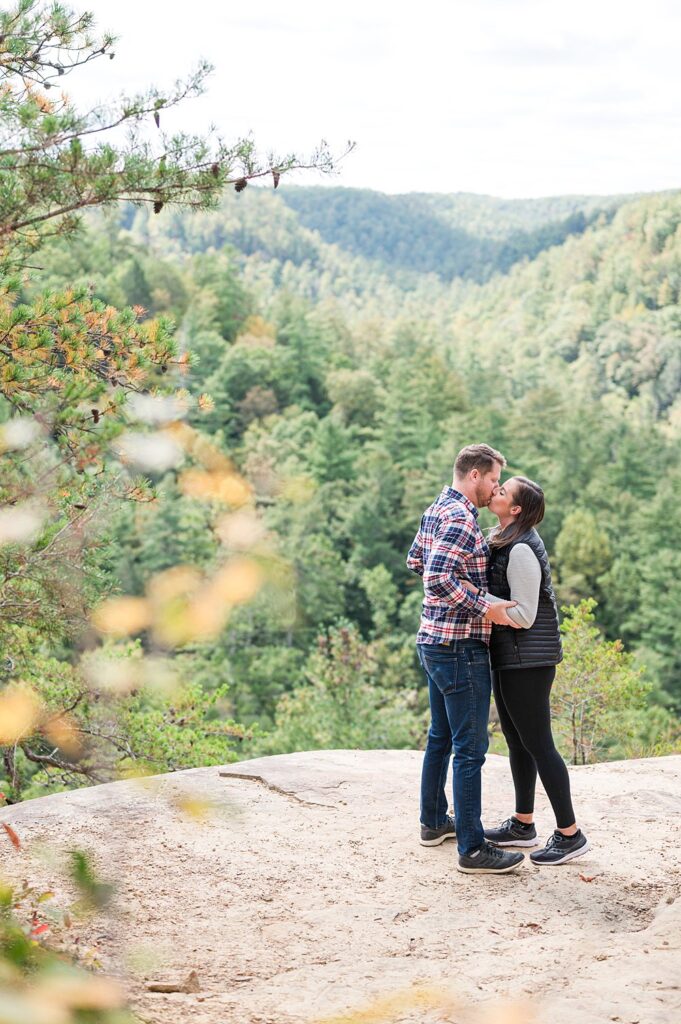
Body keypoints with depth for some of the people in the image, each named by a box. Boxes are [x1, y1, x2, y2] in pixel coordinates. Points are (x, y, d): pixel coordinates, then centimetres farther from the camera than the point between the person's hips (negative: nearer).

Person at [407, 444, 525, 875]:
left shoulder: (436, 510, 12)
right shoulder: (461, 518, -19)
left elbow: (416, 561, 24)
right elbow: (438, 579, -29)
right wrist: (485, 608, -24)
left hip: (434, 641, 10)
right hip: (460, 647, -10)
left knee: (441, 736, 20)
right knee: (470, 747, -5)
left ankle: (434, 821, 32)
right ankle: (473, 848, -1)